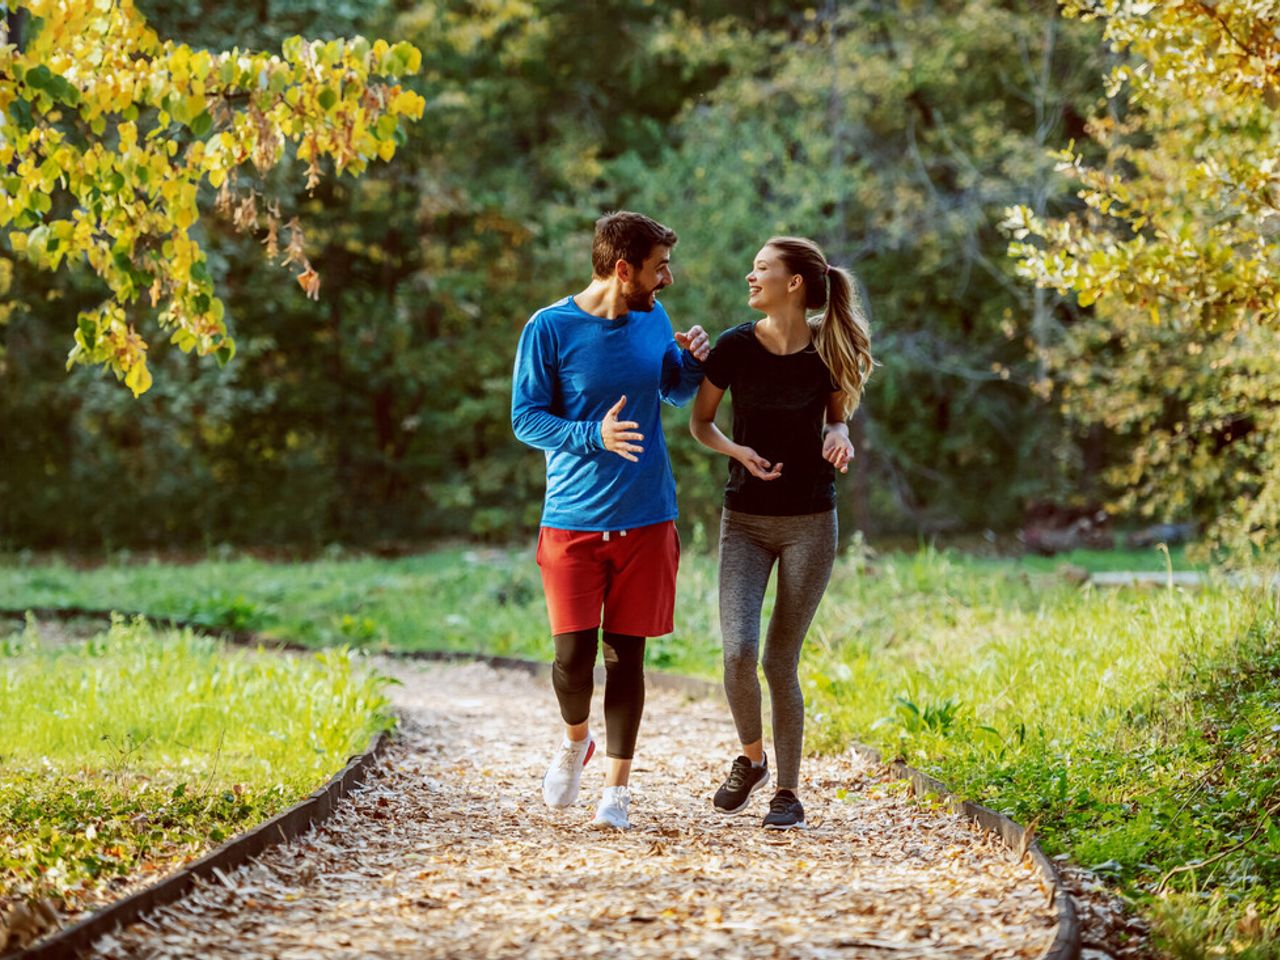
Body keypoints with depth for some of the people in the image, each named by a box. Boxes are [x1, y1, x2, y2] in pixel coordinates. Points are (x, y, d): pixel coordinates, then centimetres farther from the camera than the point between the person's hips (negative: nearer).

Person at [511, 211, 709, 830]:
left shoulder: (653, 318, 5)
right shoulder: (550, 329, -8)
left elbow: (676, 392, 21)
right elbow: (525, 419, -8)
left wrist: (694, 361, -2)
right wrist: (595, 437, -23)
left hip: (646, 520, 3)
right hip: (572, 521, -3)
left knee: (626, 655, 4)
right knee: (573, 657, -6)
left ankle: (616, 789, 13)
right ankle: (575, 740, 25)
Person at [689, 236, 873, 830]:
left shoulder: (829, 351, -4)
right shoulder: (734, 347, -5)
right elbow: (699, 422, 7)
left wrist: (838, 436, -10)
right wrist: (738, 451, -12)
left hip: (809, 523, -1)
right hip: (745, 520, 1)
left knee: (780, 661, -1)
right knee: (737, 652, -15)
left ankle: (788, 791, 14)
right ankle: (751, 758, 13)